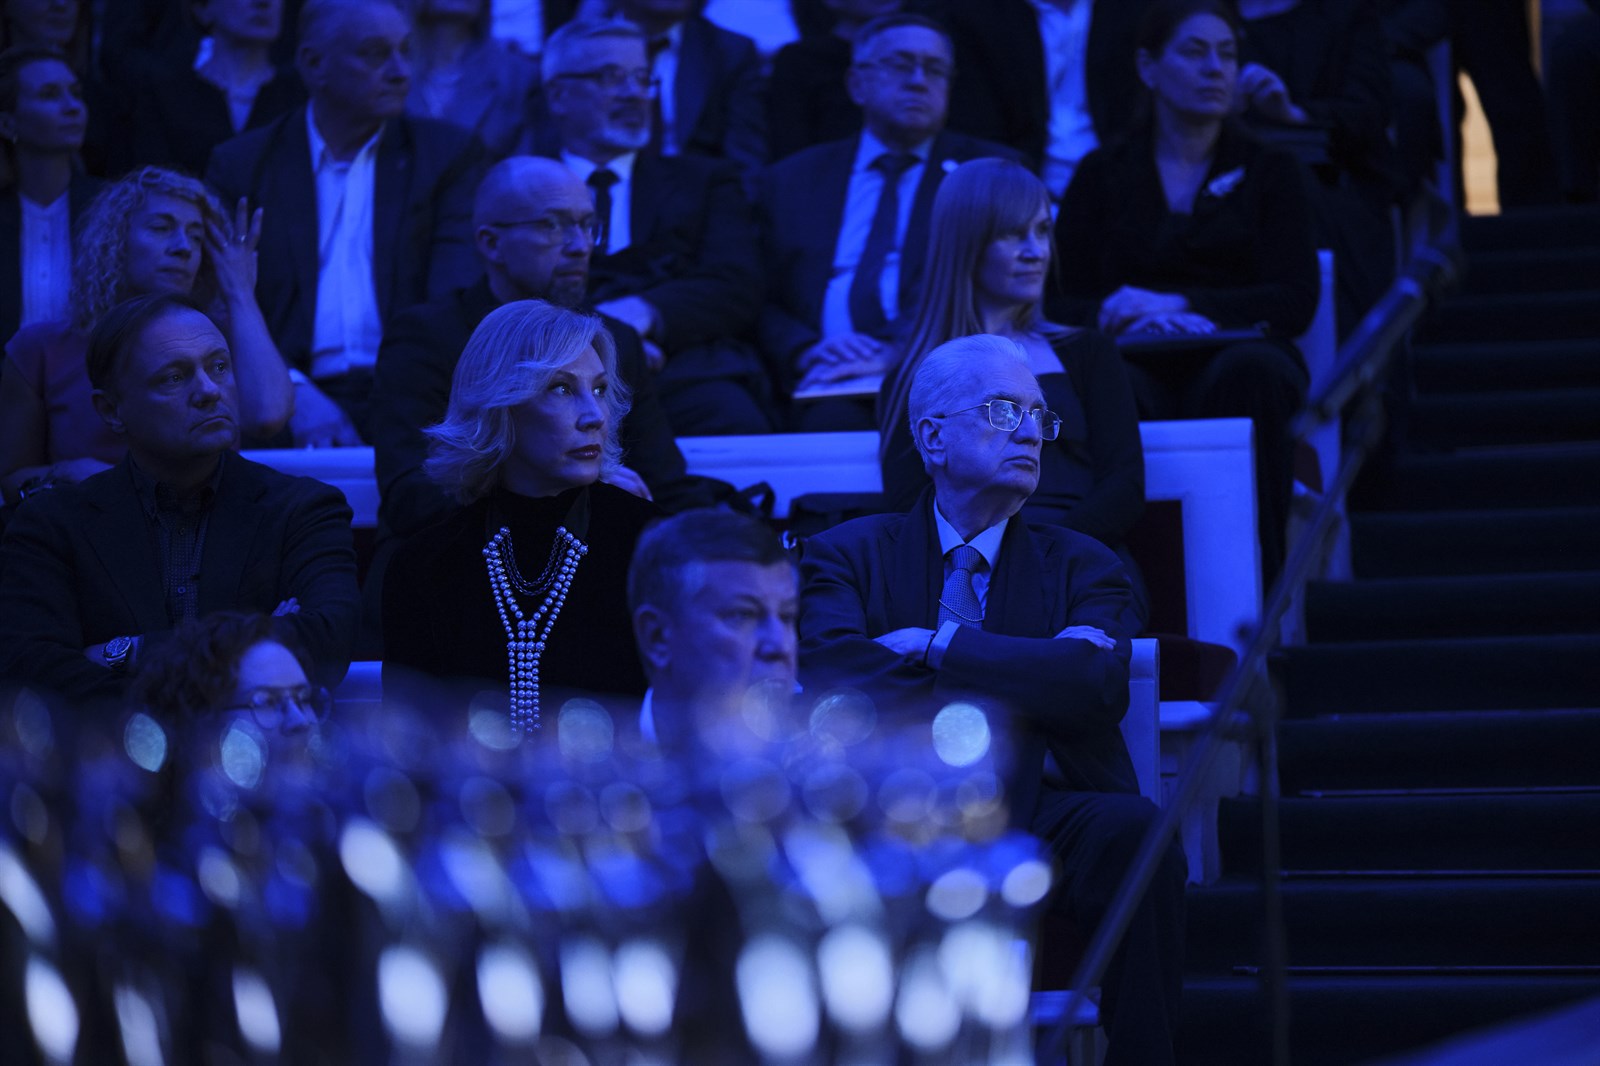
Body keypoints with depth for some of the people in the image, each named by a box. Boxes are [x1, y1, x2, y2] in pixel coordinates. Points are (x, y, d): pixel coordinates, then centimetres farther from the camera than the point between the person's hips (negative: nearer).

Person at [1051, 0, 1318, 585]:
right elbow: (1062, 304, 8)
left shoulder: (1269, 171, 16)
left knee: (1251, 372, -37)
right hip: (1142, 366, 0)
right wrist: (1118, 314, -16)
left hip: (1238, 354, 0)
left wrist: (1177, 305, -10)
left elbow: (1295, 302, 3)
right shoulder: (1102, 175, 16)